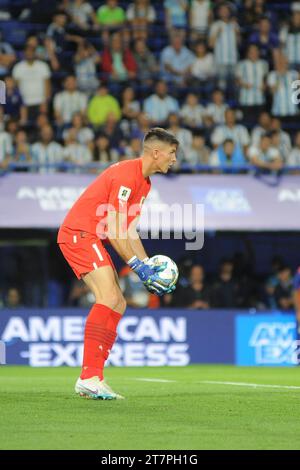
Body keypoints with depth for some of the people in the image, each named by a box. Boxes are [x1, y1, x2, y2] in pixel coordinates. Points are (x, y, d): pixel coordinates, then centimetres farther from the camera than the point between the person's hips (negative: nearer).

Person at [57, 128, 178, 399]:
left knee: (117, 305, 7)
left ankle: (91, 379, 5)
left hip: (91, 238, 11)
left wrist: (148, 265, 6)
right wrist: (138, 266, -21)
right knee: (109, 298, -23)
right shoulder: (126, 175, -17)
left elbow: (129, 231, 16)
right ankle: (90, 377, -28)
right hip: (79, 232, -11)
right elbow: (113, 230, -21)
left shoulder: (144, 183, 16)